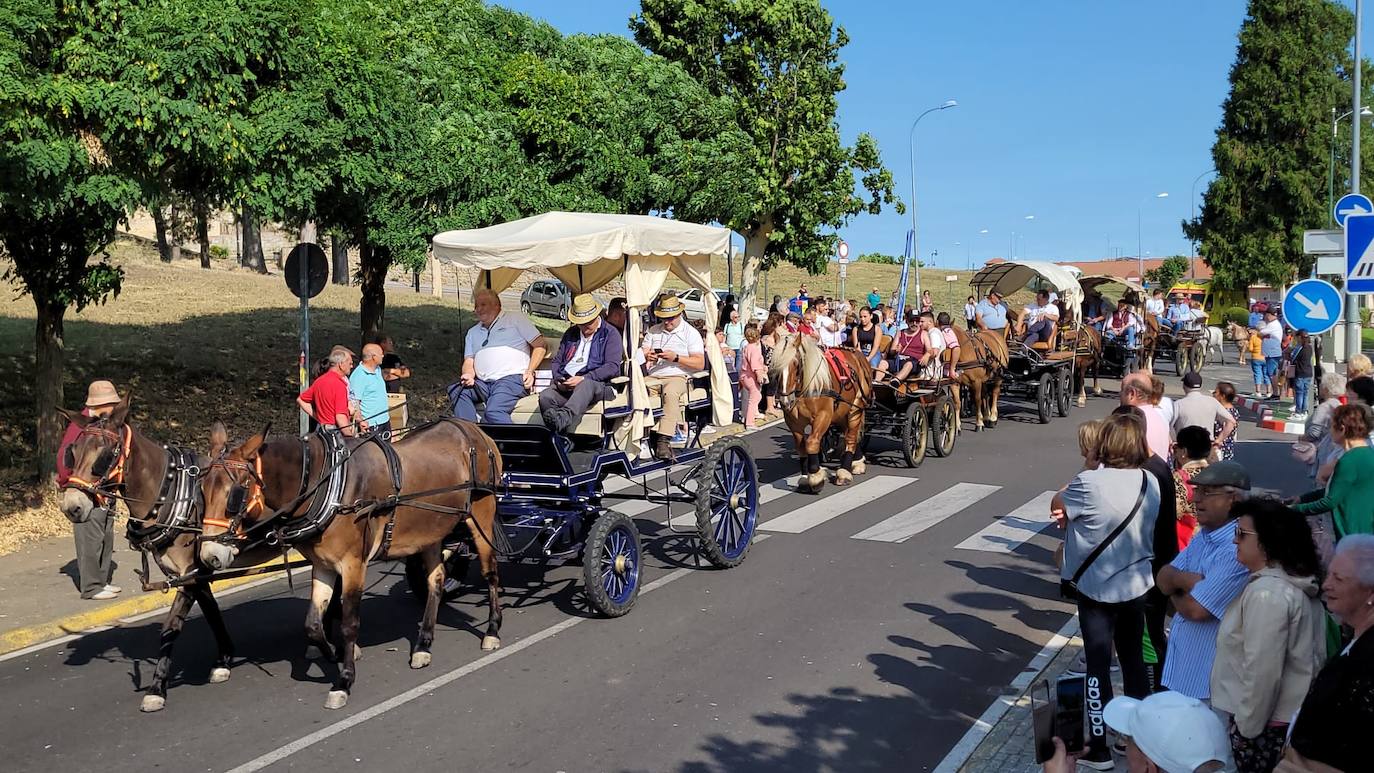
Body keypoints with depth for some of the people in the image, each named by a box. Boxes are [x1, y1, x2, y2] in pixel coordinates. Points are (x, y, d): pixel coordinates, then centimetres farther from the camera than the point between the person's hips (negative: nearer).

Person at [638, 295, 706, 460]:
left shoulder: (691, 333, 9)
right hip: (653, 377, 4)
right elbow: (640, 355, 17)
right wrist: (647, 356, -8)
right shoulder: (653, 331, 23)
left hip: (678, 376, -4)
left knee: (671, 392, -39)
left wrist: (676, 357, -14)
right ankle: (652, 432, -29)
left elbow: (700, 364, -1)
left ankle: (664, 440, -44)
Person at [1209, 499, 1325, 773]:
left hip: (1268, 727, -9)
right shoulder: (1298, 587, 10)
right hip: (1294, 717, 9)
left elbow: (1262, 672, -23)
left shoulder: (1266, 593, -21)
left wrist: (1247, 727, -14)